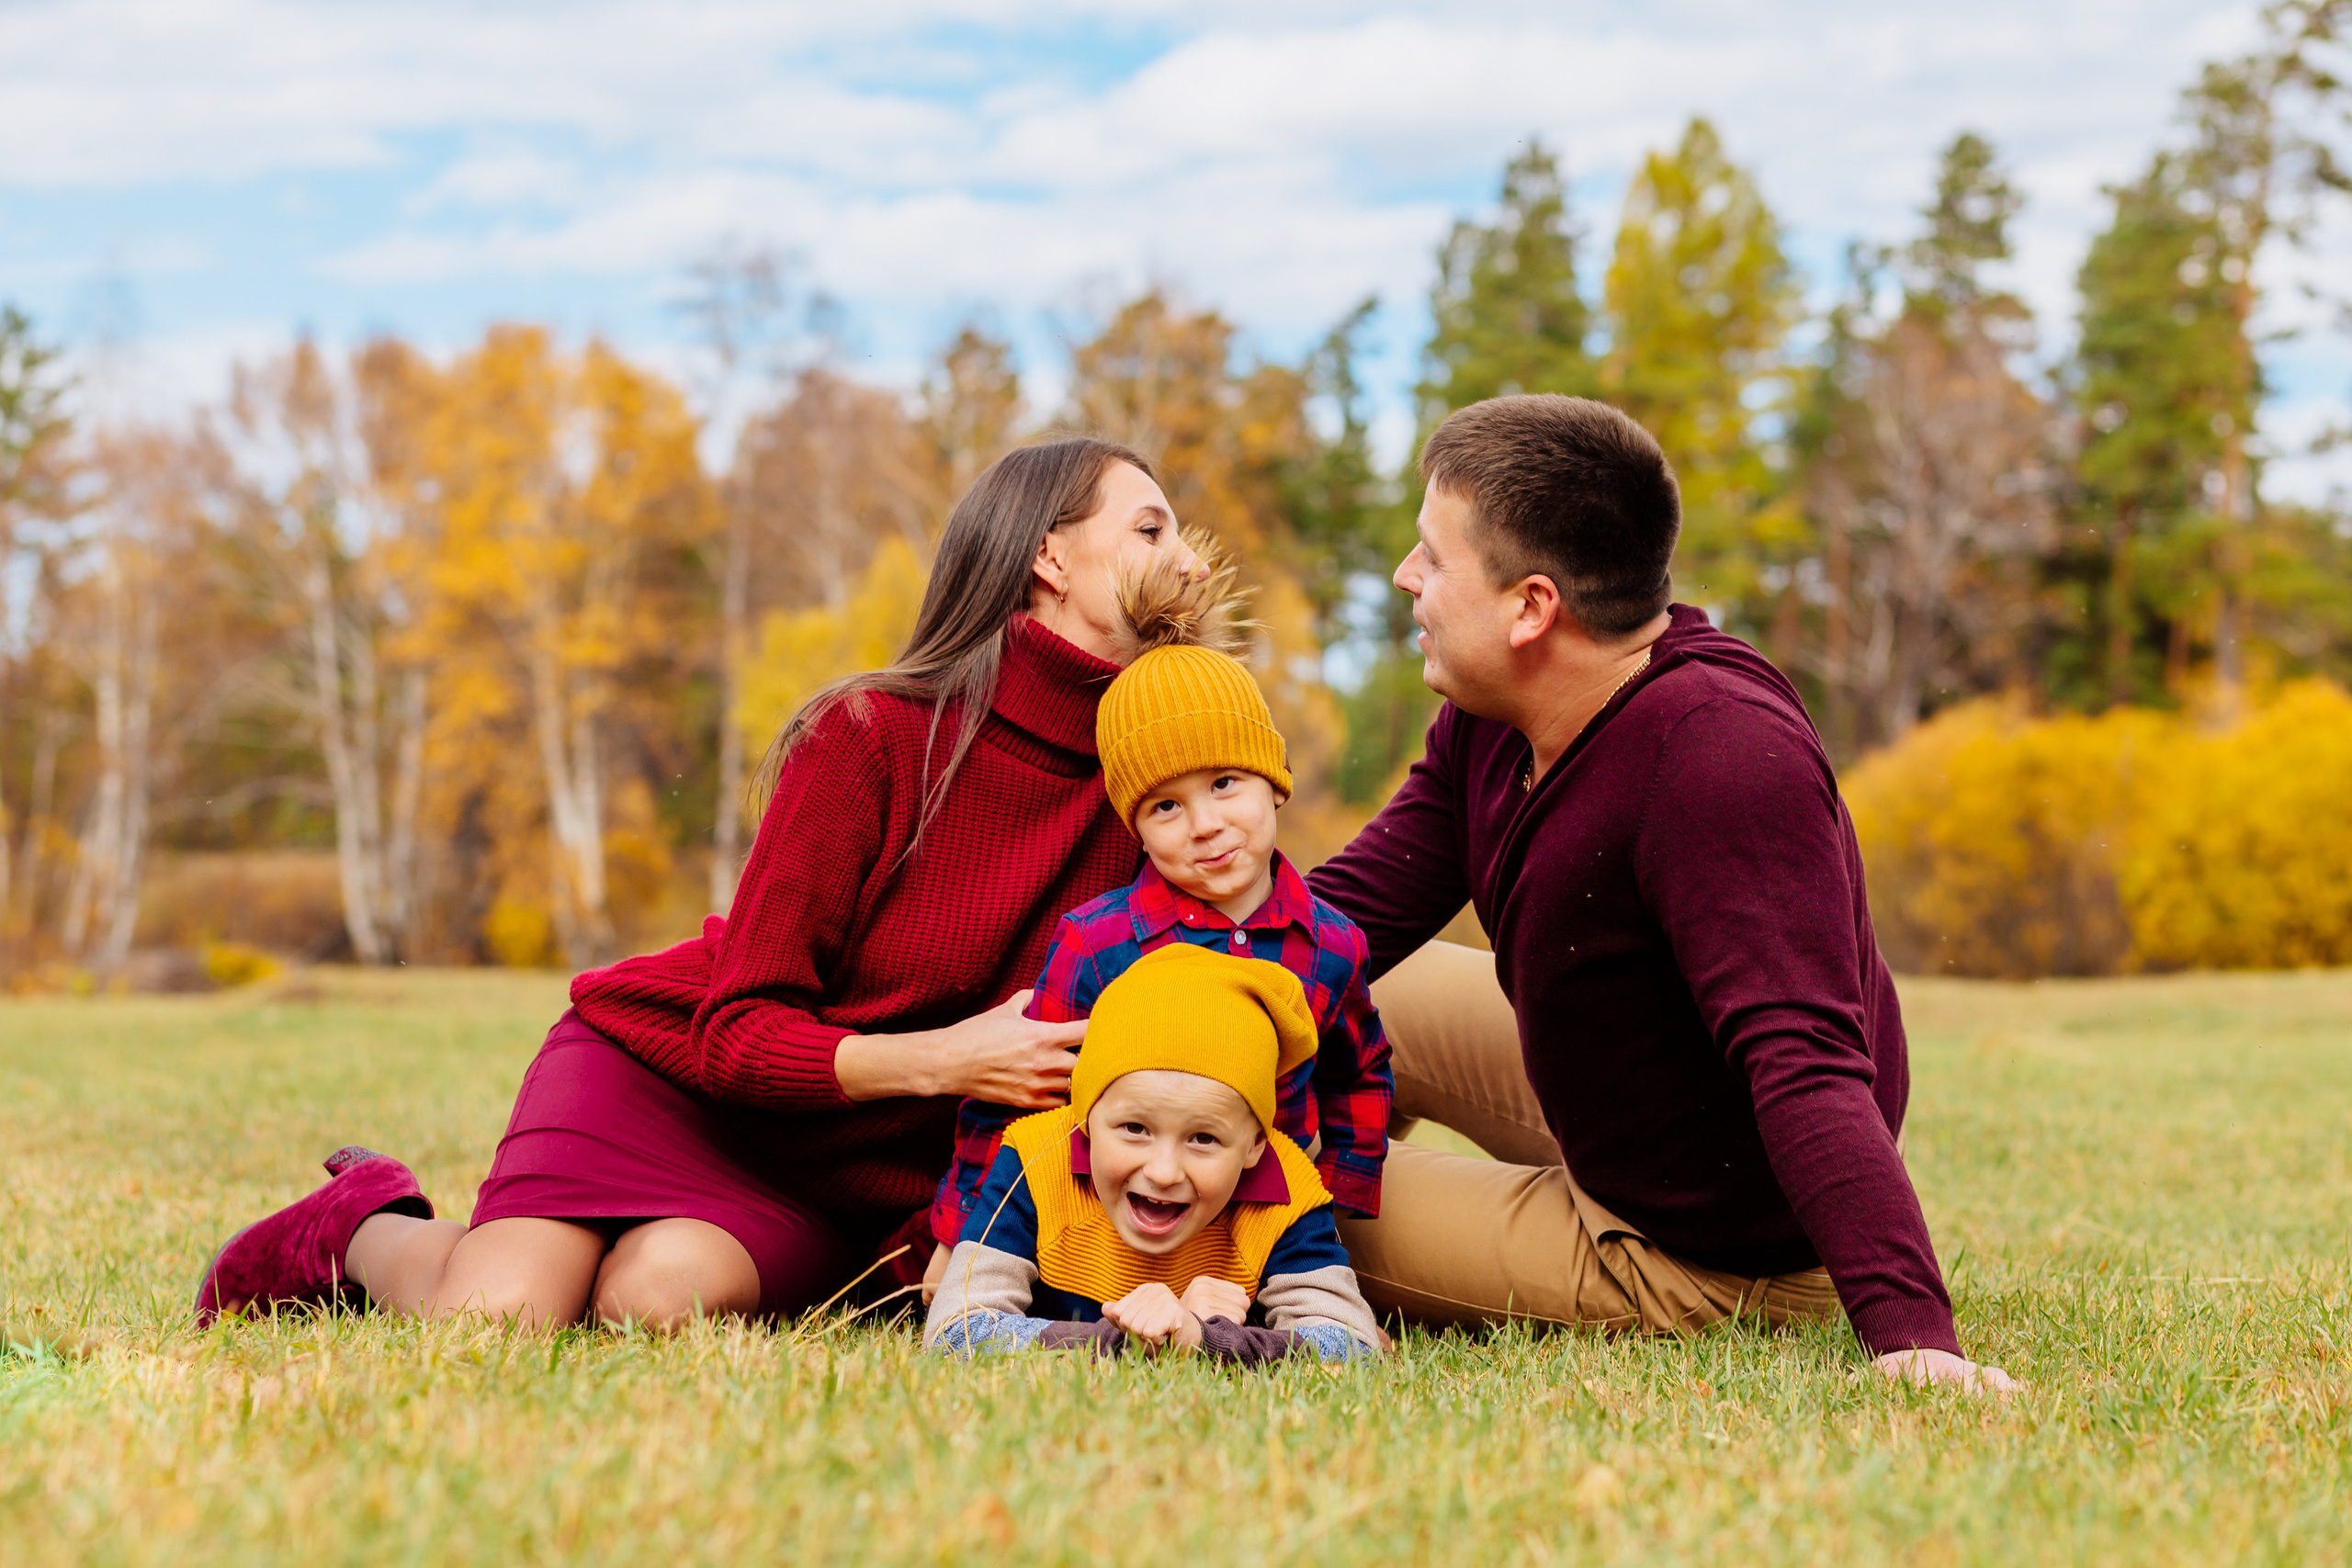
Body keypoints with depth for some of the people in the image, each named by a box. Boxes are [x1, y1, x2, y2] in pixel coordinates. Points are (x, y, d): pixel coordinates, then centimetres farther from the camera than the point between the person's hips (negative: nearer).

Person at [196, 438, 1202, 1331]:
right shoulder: (869, 736, -18)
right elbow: (740, 1029, -17)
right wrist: (937, 1059, -30)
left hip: (840, 1180, 3)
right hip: (668, 1072, -2)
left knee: (660, 1296, -29)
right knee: (492, 1323, -23)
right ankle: (369, 1225, 11)